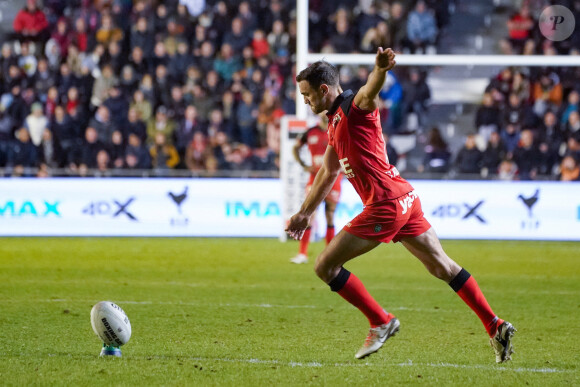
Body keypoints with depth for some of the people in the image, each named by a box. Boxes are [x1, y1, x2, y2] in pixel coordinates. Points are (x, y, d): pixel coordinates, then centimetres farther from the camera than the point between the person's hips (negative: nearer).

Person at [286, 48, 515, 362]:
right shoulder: (335, 122, 20)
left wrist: (380, 70, -56)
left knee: (325, 266, -5)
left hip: (386, 204, -10)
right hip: (405, 197, 10)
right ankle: (495, 327, 15)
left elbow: (371, 91, -33)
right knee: (441, 266, 13)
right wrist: (304, 213, 37)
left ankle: (381, 322, 2)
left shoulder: (354, 105, -8)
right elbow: (328, 173, 32)